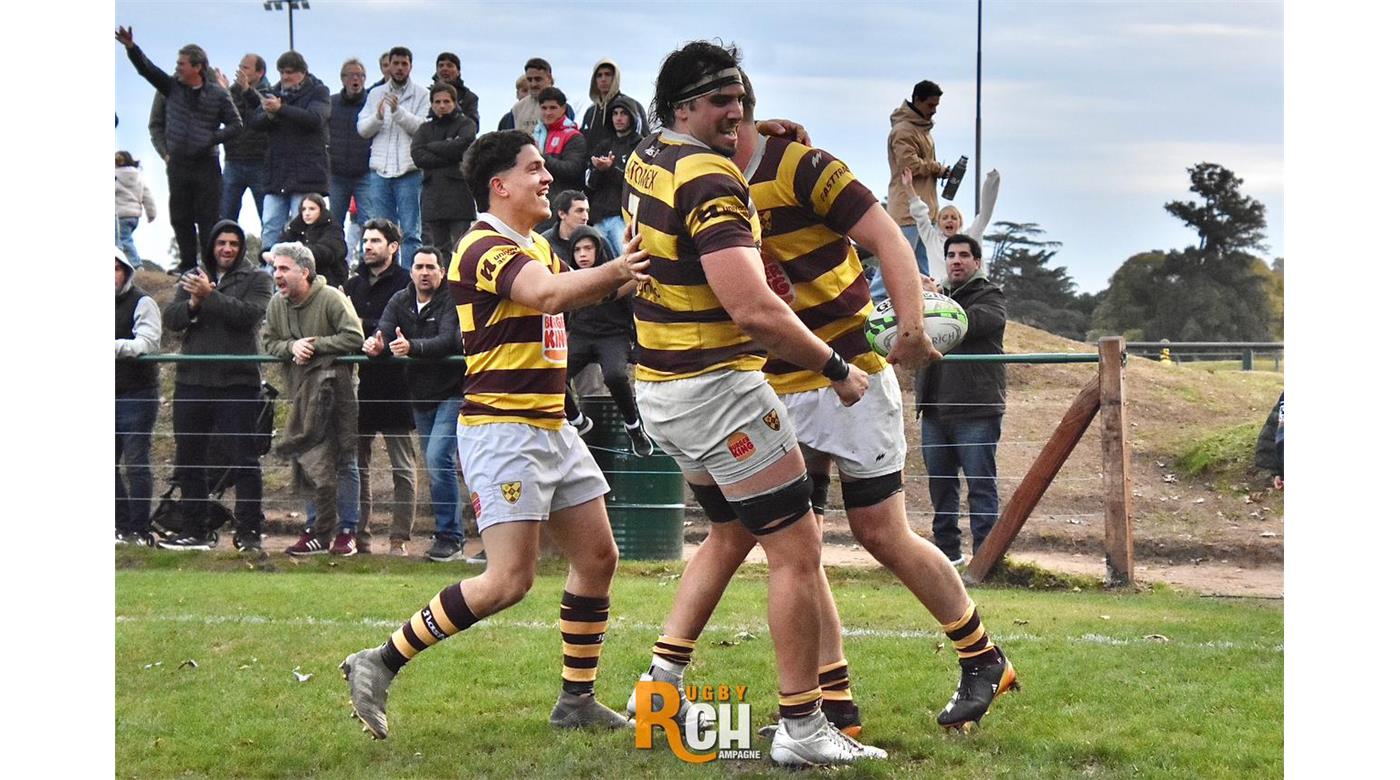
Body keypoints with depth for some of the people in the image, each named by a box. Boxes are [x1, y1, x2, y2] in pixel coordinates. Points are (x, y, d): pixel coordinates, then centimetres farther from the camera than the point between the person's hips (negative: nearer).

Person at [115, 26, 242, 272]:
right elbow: (147, 69, -2)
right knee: (180, 217, 7)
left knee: (208, 217, -2)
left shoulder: (218, 95, -3)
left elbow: (236, 125, 0)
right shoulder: (172, 87, 5)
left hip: (206, 164, -4)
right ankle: (187, 263, 16)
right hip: (178, 164, 4)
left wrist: (213, 139, -14)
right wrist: (131, 48, -17)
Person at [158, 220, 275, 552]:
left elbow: (249, 314, -15)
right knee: (189, 459, 9)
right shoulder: (192, 279, 15)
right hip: (192, 380, 5)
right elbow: (171, 318, 3)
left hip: (238, 381, -5)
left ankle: (249, 531, -1)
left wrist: (210, 297, -17)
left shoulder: (256, 279, 3)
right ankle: (194, 530, 18)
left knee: (243, 458, -5)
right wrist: (193, 304, -15)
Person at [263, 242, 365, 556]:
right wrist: (292, 346, -10)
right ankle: (317, 529, 14)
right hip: (301, 393, 6)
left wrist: (315, 344, -16)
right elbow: (269, 343, 10)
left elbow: (354, 338, -16)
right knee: (307, 463, 7)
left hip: (334, 387, -6)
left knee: (342, 462, -2)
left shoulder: (331, 298, -11)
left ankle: (346, 531, 3)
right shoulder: (277, 304, 8)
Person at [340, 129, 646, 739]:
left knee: (597, 557, 9)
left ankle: (577, 701, 18)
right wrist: (618, 270, -26)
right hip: (501, 430, -10)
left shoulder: (536, 248, 17)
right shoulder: (485, 248, -16)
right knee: (510, 580, -14)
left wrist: (623, 275, -3)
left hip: (550, 426, 10)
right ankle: (379, 666, -7)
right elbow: (549, 294, -32)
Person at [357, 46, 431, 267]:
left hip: (409, 171, -4)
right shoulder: (376, 94, 15)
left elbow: (421, 127, -8)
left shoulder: (421, 94, 4)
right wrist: (378, 116, -11)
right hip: (380, 170, 4)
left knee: (410, 232, -4)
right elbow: (363, 129, 8)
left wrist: (398, 111, -20)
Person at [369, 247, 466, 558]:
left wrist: (413, 347, -42)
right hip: (420, 395, 7)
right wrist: (375, 344, -30)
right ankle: (452, 534, 19)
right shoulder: (400, 301, 7)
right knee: (435, 465, 10)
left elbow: (448, 340, -25)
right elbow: (384, 332, -6)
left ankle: (449, 536, -12)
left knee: (438, 459, -17)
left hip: (451, 392, -6)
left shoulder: (451, 301, -11)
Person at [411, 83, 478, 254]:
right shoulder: (425, 129, 19)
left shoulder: (466, 124, 10)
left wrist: (432, 147, 1)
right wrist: (450, 158, -6)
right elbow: (418, 156, 2)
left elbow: (462, 145, -11)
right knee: (437, 250, 1)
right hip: (433, 197, 3)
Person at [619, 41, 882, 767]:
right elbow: (754, 311, -27)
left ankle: (663, 678, 23)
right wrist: (836, 368, -16)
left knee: (729, 531, 26)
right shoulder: (711, 180, -20)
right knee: (797, 550, -3)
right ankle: (801, 728, -3)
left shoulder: (645, 159, 7)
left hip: (658, 390, 9)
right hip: (717, 388, -9)